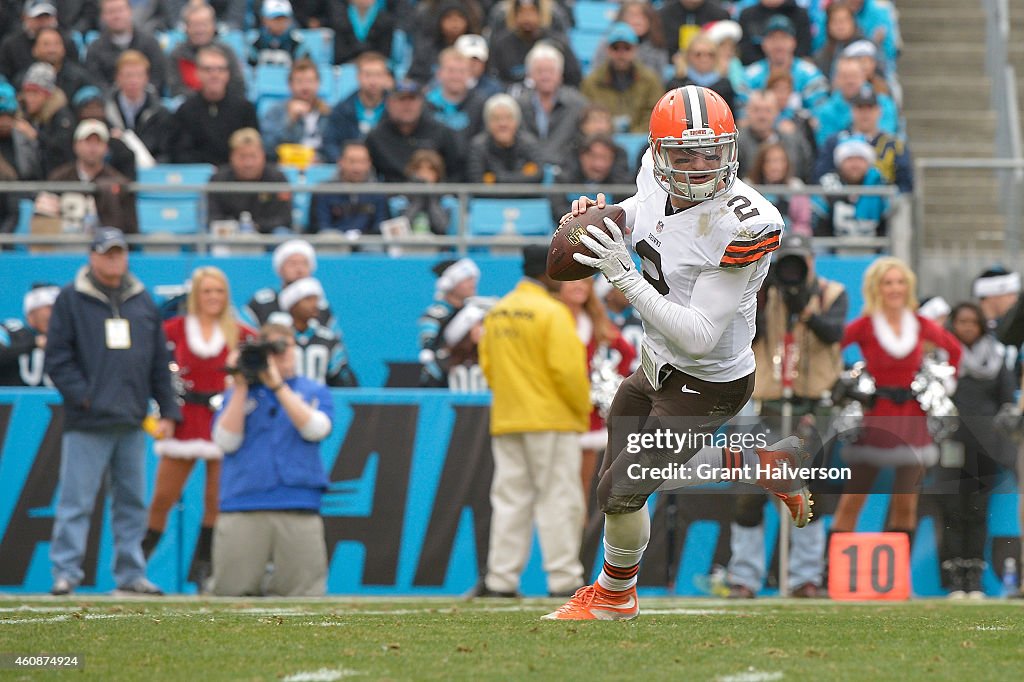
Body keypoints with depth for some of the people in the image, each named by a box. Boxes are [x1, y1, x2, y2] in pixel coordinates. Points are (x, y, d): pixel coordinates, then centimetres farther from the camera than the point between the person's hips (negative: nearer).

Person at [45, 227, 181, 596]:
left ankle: (131, 574, 13)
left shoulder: (143, 302, 15)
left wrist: (169, 411, 11)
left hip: (133, 424, 5)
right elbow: (57, 357, -1)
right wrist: (83, 396, -11)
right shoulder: (71, 300, 2)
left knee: (132, 502, 7)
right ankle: (65, 572, -5)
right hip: (87, 425, -5)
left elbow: (159, 362, 17)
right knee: (76, 501, -7)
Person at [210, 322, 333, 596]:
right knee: (230, 592, -7)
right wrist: (241, 387, -1)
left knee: (306, 595, -7)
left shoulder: (314, 392, 15)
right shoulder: (237, 395, 16)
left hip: (299, 509, 0)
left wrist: (277, 385, -6)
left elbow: (316, 429, -5)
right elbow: (226, 441, 2)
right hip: (242, 507, 0)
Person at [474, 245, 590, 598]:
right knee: (558, 498, -3)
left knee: (510, 499, 8)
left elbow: (487, 365, 13)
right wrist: (583, 408, -4)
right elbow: (566, 368, -17)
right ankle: (564, 578, -4)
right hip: (552, 421, -6)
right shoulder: (552, 312, -12)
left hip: (506, 421, 7)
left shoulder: (497, 313, 10)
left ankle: (501, 578, 4)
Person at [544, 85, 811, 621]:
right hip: (656, 366, 8)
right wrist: (603, 214, -4)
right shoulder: (657, 175, -11)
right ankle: (761, 465, 34)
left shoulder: (741, 225, -33)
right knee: (646, 471, 21)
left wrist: (625, 277, -36)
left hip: (706, 385, -8)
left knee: (621, 492, 3)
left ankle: (614, 594, 33)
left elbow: (699, 336, -33)